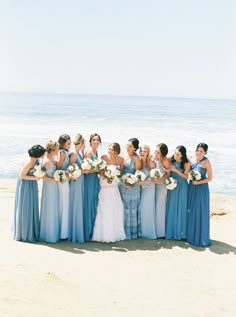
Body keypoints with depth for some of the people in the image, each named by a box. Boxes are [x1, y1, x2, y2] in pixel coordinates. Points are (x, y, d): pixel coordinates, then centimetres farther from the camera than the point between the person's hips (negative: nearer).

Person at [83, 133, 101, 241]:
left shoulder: (96, 152, 14)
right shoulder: (89, 152, -12)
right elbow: (85, 169, -19)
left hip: (95, 180, 9)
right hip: (89, 180, -9)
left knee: (94, 205, 12)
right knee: (89, 205, -2)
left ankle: (92, 232, 21)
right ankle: (87, 233, 6)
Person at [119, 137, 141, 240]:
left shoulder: (136, 158, -11)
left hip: (132, 186, -6)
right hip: (122, 185, 6)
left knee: (131, 208, 4)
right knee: (123, 208, 11)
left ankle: (132, 232, 15)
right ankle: (124, 231, 21)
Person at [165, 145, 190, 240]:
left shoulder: (186, 163, -11)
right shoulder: (171, 160, -4)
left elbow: (186, 176, -10)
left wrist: (176, 170, -18)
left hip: (181, 187, -3)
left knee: (180, 208, 4)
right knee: (171, 208, 7)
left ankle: (179, 232, 14)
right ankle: (170, 231, 17)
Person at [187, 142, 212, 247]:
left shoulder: (206, 162, -14)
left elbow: (210, 178, -11)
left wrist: (198, 182, -19)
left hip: (201, 189, -7)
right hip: (191, 188, 7)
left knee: (200, 212, -1)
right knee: (191, 211, 12)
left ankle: (200, 237, 11)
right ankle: (191, 235, 25)